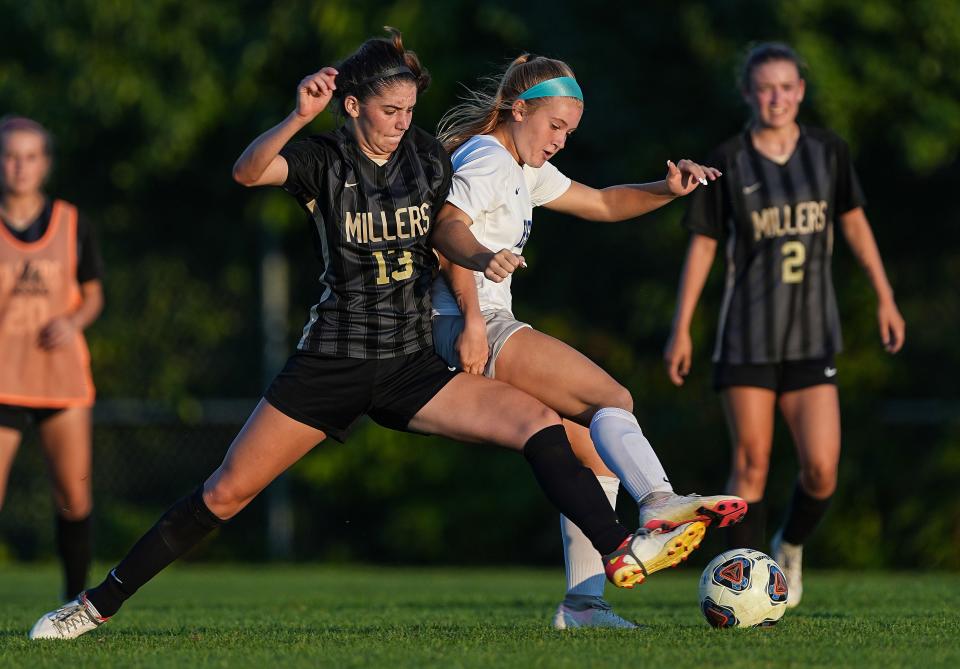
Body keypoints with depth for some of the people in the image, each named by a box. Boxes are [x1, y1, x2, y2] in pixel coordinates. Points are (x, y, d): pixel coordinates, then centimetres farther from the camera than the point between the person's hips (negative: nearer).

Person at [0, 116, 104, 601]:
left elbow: (92, 296, 14)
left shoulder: (71, 224, 5)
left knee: (74, 498, 3)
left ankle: (75, 602, 20)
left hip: (63, 375, 3)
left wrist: (75, 322, -7)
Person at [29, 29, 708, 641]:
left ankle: (620, 550, -16)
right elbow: (248, 172, -28)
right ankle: (100, 603, 7)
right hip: (332, 364, -3)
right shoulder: (325, 160, -9)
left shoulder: (428, 156, 3)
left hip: (412, 368, 3)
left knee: (540, 422, -15)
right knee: (225, 493, -4)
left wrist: (485, 258, -6)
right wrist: (299, 117, -45)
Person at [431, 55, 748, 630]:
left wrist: (668, 190, 10)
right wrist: (473, 320, -27)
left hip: (480, 328, 10)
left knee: (594, 451, 6)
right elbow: (447, 226, -22)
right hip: (471, 325, -10)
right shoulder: (489, 159, -7)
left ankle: (583, 602, 2)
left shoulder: (525, 171, 24)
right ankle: (658, 500, -45)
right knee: (613, 399, -21)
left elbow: (602, 204, 28)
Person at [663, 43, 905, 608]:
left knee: (822, 471, -8)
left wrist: (885, 299, 12)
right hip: (747, 337, -1)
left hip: (813, 333, 1)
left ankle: (791, 545, 22)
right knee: (751, 465, -3)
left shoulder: (828, 151, 3)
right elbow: (703, 245, 2)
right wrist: (682, 328, 0)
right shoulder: (728, 162, -2)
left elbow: (855, 222, 13)